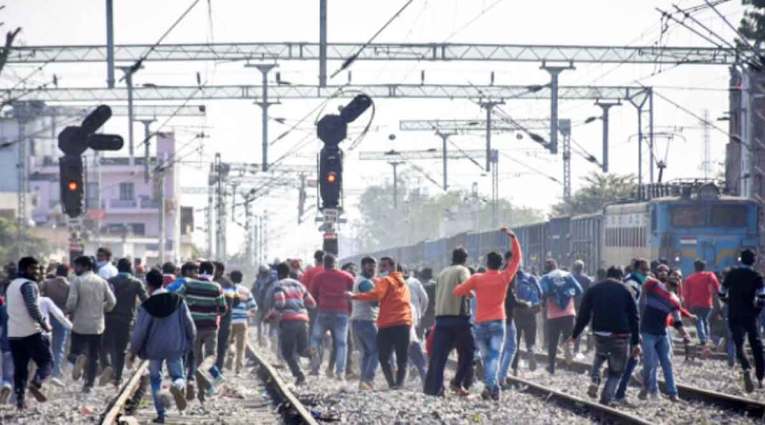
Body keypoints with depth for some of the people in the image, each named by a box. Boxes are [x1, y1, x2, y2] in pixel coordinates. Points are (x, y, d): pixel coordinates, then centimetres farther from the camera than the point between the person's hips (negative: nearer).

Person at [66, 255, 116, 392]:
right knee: (94, 357, 11)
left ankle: (78, 358, -26)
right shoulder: (102, 282, 3)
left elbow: (71, 303, -16)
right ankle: (89, 384, 8)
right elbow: (112, 301, 2)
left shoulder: (77, 281, -9)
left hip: (80, 325, -3)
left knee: (75, 350, 9)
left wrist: (70, 310, 6)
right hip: (97, 325, 3)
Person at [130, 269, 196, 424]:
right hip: (175, 347, 1)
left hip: (154, 349, -1)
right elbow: (190, 325, -1)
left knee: (155, 379, 15)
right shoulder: (178, 300, -5)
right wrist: (189, 342, 17)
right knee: (178, 375, 13)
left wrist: (133, 350, 5)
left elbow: (139, 331, -10)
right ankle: (178, 385, -26)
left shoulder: (147, 305, -13)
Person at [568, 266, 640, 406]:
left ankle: (595, 380, 7)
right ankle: (606, 398, 0)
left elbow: (583, 315, 7)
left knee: (600, 356, 32)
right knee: (616, 372, 13)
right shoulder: (625, 292, 6)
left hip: (600, 334, 2)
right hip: (621, 336, -2)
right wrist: (636, 342, 5)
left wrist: (574, 335, 14)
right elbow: (634, 318, 3)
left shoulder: (593, 290, 8)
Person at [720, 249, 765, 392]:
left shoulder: (732, 273, 3)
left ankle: (746, 369, -31)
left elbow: (722, 294, 6)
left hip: (734, 315, 1)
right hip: (750, 315, -1)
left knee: (739, 344, -2)